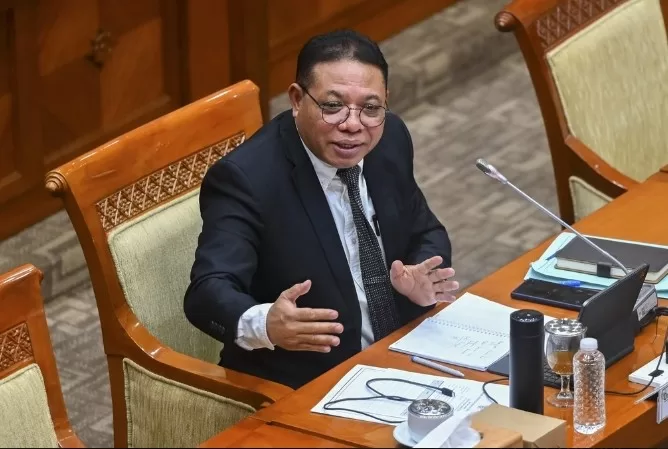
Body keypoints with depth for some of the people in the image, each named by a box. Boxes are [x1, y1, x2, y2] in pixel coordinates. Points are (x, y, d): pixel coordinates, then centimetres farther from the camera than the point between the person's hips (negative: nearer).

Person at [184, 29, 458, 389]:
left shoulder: (389, 139, -1)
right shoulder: (246, 178, -19)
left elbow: (426, 236, 13)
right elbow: (208, 292, -28)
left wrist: (420, 282, -11)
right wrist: (265, 325, -50)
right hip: (300, 390, -7)